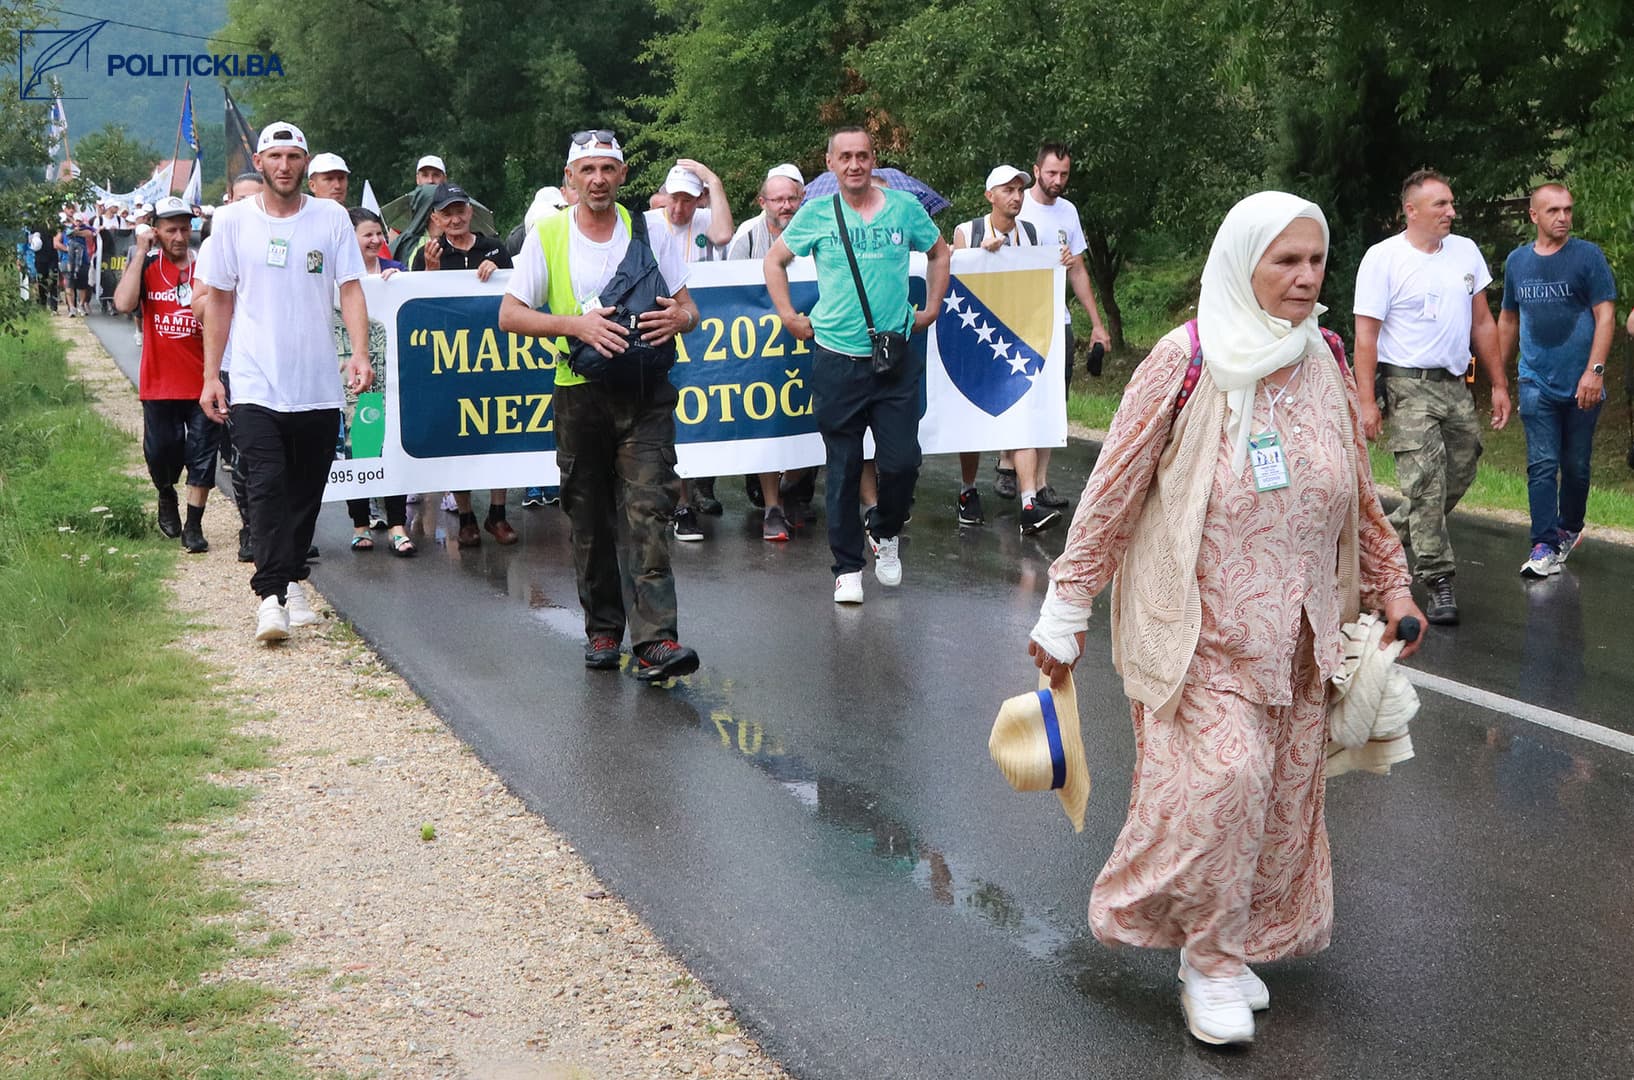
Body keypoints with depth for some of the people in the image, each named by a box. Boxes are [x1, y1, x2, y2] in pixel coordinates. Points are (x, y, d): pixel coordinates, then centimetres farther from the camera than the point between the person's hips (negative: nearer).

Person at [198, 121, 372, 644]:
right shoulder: (233, 220, 3)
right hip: (256, 385, -1)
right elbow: (219, 300, 9)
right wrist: (210, 375, 6)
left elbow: (351, 290, 1)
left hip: (319, 385, 2)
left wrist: (360, 353, -15)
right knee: (267, 484, -14)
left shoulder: (332, 217, 4)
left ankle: (293, 580, 26)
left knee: (307, 491, 10)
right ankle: (271, 595, -15)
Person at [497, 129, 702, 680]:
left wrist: (679, 317, -13)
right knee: (591, 520, 8)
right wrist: (576, 325, -14)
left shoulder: (648, 230, 8)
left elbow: (689, 308, 12)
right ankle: (602, 629, 23)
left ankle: (655, 640, -18)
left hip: (645, 392, 0)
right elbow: (510, 315, 1)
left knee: (647, 511, -13)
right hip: (580, 392, 1)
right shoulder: (547, 236, 5)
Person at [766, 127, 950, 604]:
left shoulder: (904, 208, 3)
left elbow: (939, 252, 20)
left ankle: (886, 534, 26)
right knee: (843, 468, 5)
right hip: (836, 360, -1)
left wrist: (931, 309, 14)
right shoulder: (816, 214, 0)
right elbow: (774, 261, 14)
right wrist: (790, 318, 8)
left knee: (902, 461, -4)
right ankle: (847, 566, 17)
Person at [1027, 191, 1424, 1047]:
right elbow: (1114, 489, -9)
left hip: (1294, 633, 6)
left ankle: (1237, 945, 27)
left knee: (1284, 791, 8)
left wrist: (1389, 584, 18)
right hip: (1198, 627, -5)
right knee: (1219, 778, -15)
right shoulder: (1186, 361, -12)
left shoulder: (1326, 362, 4)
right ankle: (1209, 957, 5)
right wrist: (1066, 607, -8)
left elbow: (1357, 491, 16)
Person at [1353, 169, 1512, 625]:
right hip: (1409, 387, -6)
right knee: (1425, 484, -10)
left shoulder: (1466, 251, 9)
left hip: (1456, 386, 6)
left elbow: (1483, 323, 15)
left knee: (1457, 478, 10)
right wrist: (1366, 402, -15)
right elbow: (1366, 334, -9)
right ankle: (1439, 582, -5)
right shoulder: (1383, 258, -8)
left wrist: (1499, 385, 12)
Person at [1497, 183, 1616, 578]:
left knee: (1576, 466, 10)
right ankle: (1546, 546, -6)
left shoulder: (1588, 256, -4)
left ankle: (1569, 528, 30)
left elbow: (1605, 316, -7)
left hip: (1581, 384, -2)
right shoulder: (1517, 261, 7)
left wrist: (1594, 371, -16)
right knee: (1542, 465, -5)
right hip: (1537, 383, 2)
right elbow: (1508, 319, 16)